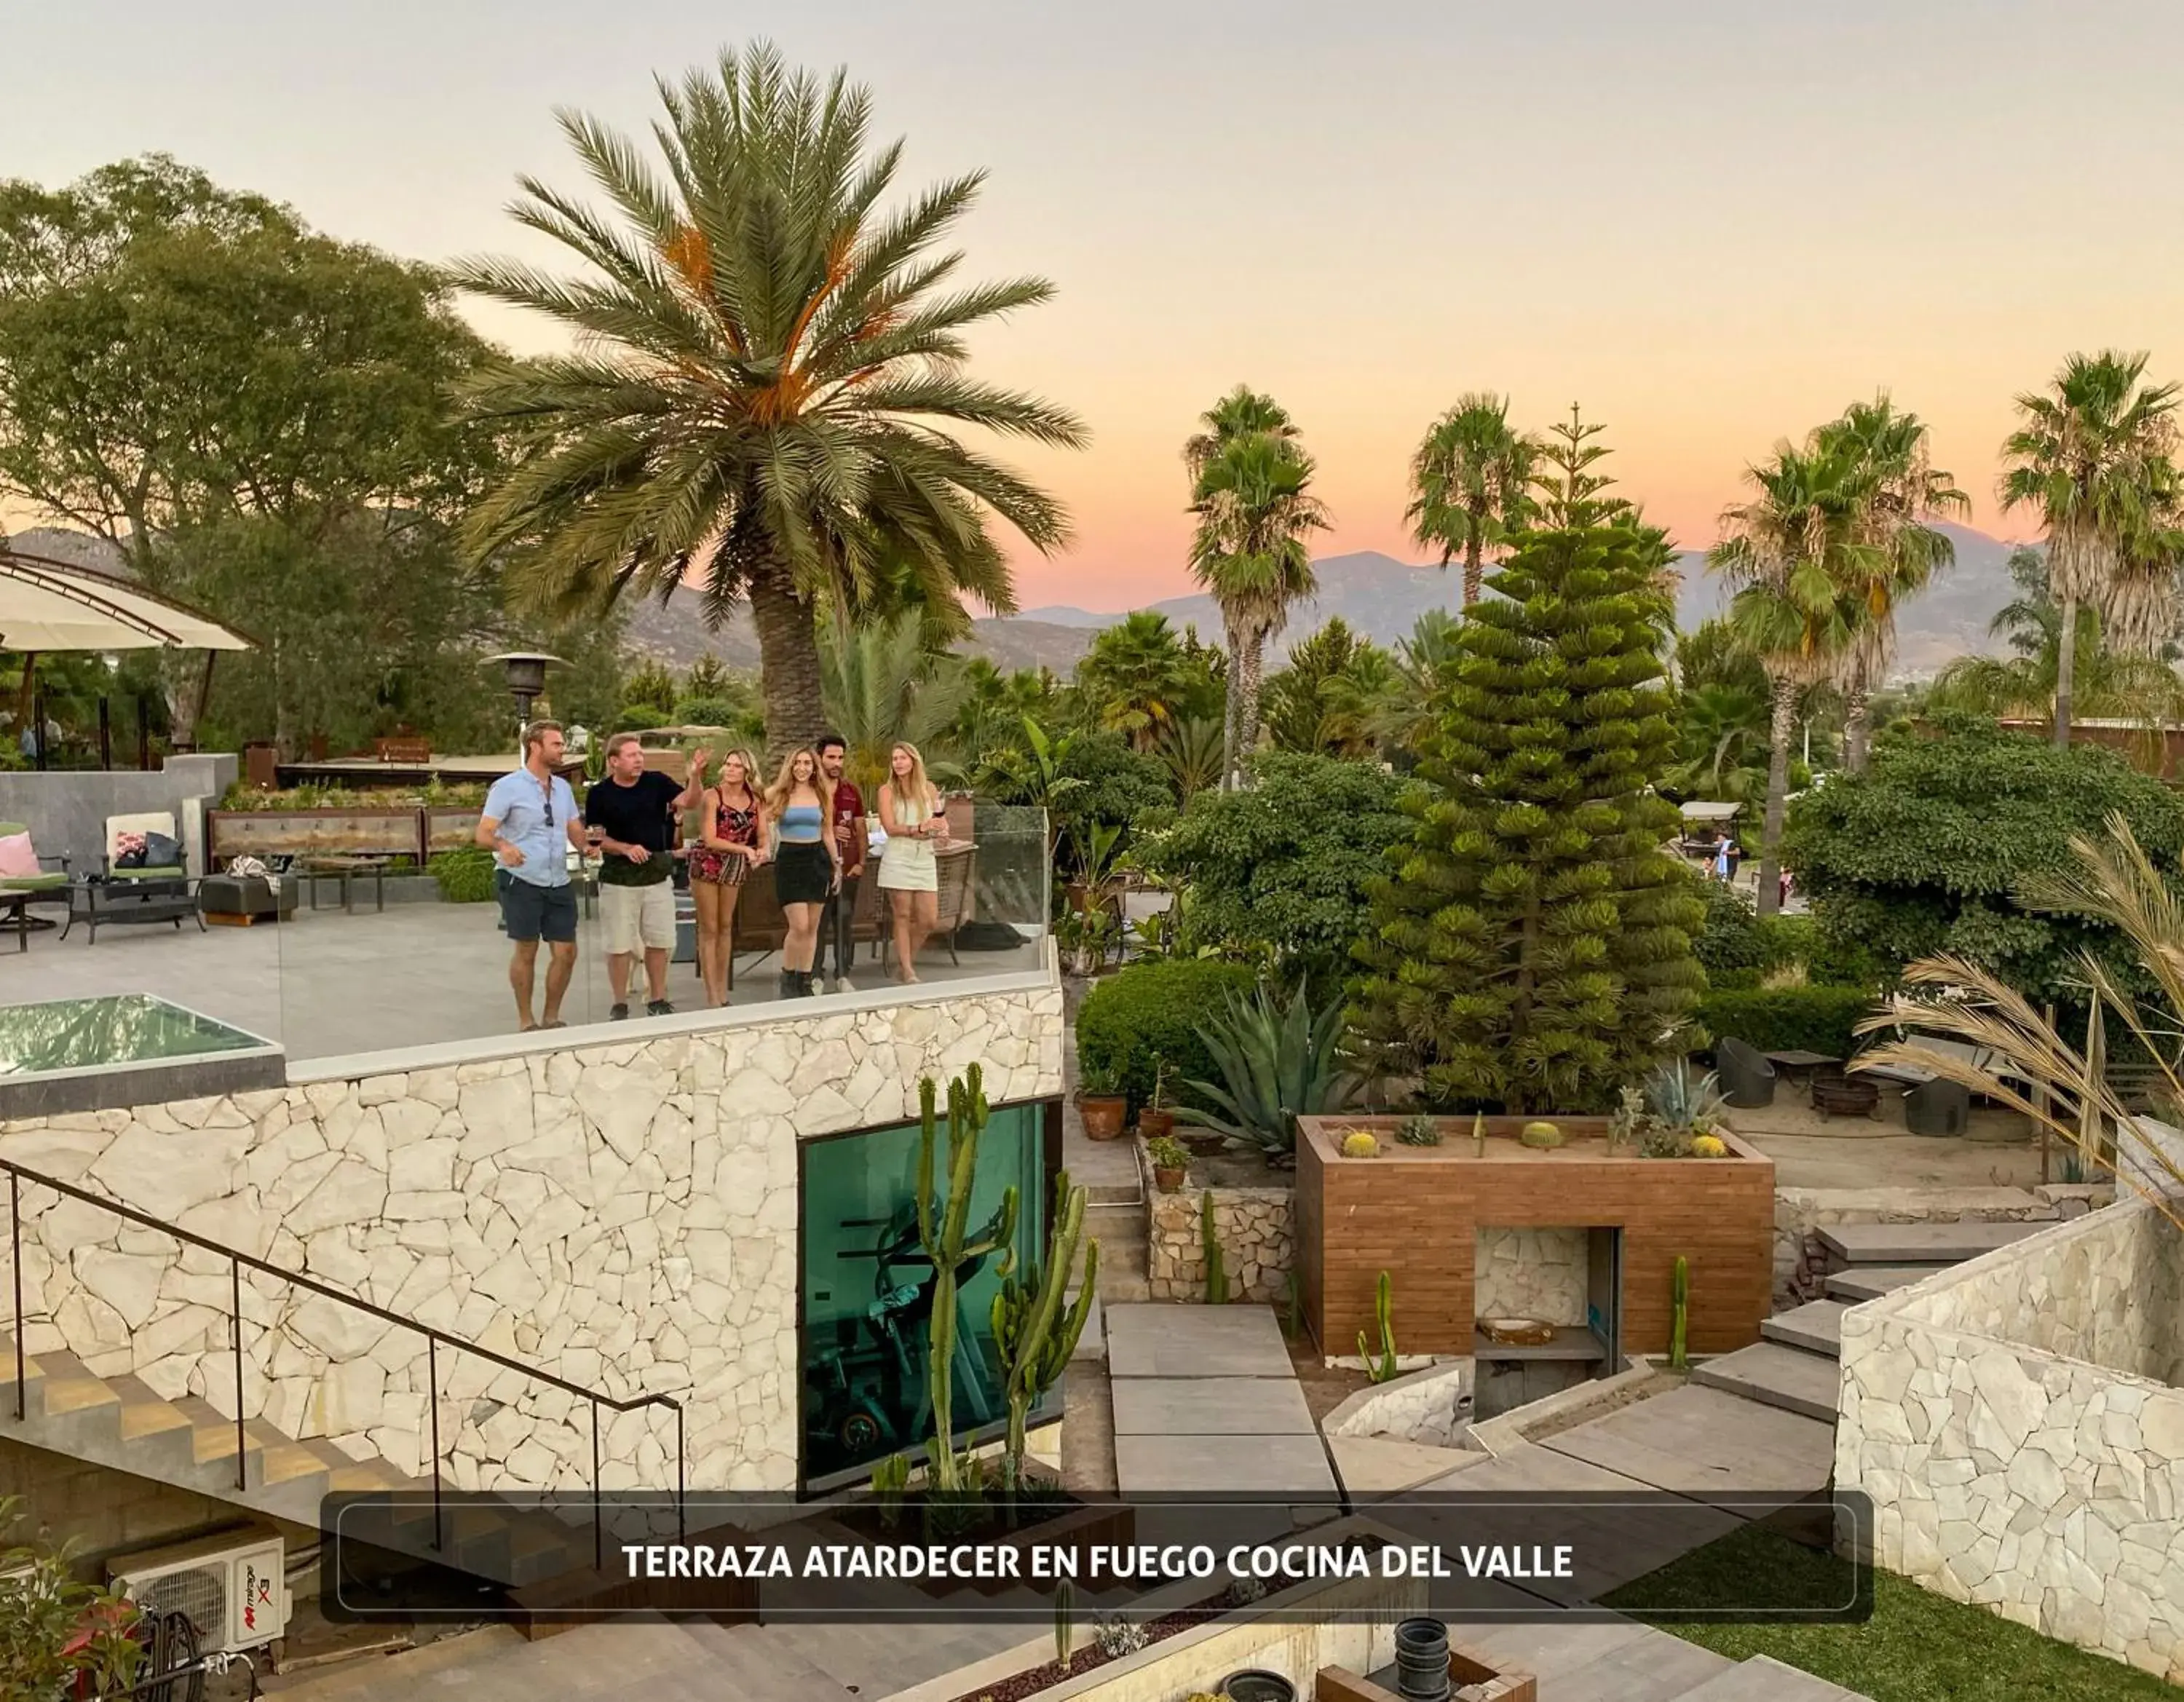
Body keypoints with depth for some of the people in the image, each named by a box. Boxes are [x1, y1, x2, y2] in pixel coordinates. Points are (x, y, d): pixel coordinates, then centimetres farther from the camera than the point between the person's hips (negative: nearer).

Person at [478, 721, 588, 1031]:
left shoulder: (563, 787, 12)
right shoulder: (508, 787, -7)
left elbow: (575, 831, 15)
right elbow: (484, 833, -12)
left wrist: (589, 846, -8)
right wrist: (503, 846, -34)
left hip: (559, 884, 6)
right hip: (522, 882, -6)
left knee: (566, 952, 5)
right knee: (525, 951, 3)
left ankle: (552, 1018, 21)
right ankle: (526, 1023, 15)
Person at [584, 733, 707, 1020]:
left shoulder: (656, 781, -1)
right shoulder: (599, 794, -7)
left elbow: (688, 801, -11)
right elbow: (596, 837, -7)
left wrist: (695, 775, -29)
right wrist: (627, 848, -22)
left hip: (658, 872, 3)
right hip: (618, 876, -3)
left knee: (659, 941, 11)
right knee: (620, 944, 2)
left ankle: (657, 1001, 23)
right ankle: (620, 1005, 13)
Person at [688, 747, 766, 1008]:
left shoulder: (755, 801, -1)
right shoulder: (713, 797, -15)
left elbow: (762, 835, -1)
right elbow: (710, 840, -20)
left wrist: (762, 850, -24)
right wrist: (745, 849, -28)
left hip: (734, 868, 5)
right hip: (706, 865, -5)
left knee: (726, 926, 12)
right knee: (709, 929, -1)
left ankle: (723, 992, 21)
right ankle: (713, 998, 0)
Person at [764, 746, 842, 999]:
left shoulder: (820, 794, 9)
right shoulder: (777, 793, -2)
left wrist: (837, 864, 16)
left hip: (817, 859, 4)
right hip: (789, 861, -4)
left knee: (812, 927, 6)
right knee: (799, 926, -12)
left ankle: (805, 981, 15)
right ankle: (787, 978, 7)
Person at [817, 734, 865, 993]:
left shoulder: (852, 793, 12)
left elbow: (860, 830, 14)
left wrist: (861, 862, 4)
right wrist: (828, 831, -13)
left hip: (848, 868, 4)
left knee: (845, 922, 5)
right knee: (819, 923, -3)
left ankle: (842, 975, 11)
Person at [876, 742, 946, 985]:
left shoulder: (929, 789, 9)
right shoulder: (887, 791, 0)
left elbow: (942, 823, 9)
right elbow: (891, 828, -9)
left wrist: (941, 830, -15)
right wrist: (921, 829, -21)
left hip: (925, 859, 3)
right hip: (898, 860, -3)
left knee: (930, 920, 2)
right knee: (903, 916, -1)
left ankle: (905, 962, 22)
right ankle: (907, 972, 6)